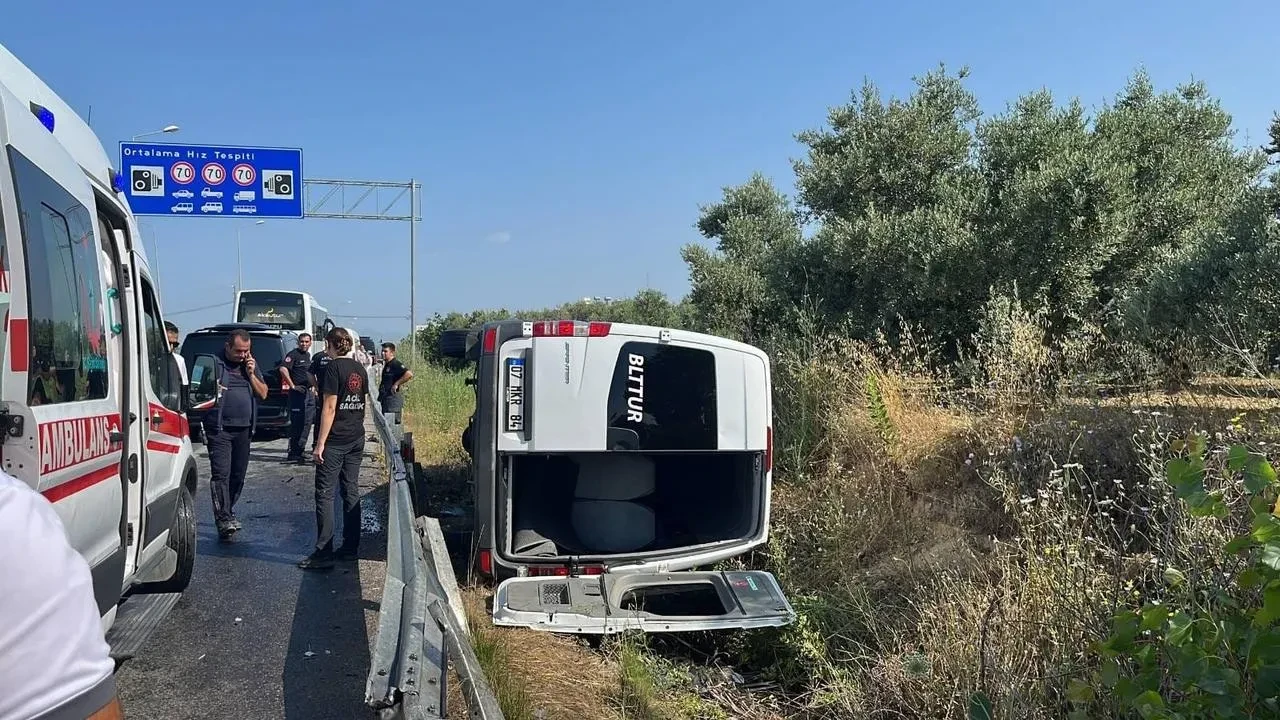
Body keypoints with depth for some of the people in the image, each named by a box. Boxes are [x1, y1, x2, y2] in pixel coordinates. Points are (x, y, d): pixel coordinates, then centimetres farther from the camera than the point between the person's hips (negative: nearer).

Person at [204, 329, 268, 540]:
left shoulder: (251, 365, 14)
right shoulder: (214, 363, -1)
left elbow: (263, 394, 11)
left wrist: (251, 374, -2)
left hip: (243, 429, 5)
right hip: (219, 429, -5)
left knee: (238, 475, 9)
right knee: (221, 473, -12)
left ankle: (227, 513, 23)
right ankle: (224, 519, -15)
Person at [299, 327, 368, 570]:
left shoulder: (334, 368, -12)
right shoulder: (360, 370, 9)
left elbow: (329, 407, -16)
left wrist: (321, 443, -15)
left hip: (335, 440, -7)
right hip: (356, 439, 7)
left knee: (325, 494, -4)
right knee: (351, 491, 12)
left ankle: (323, 553, -6)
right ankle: (351, 547, 16)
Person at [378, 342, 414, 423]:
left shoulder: (396, 364, -14)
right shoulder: (386, 365, 16)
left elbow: (409, 374, -28)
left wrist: (397, 384, -22)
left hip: (393, 398, -10)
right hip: (385, 398, 10)